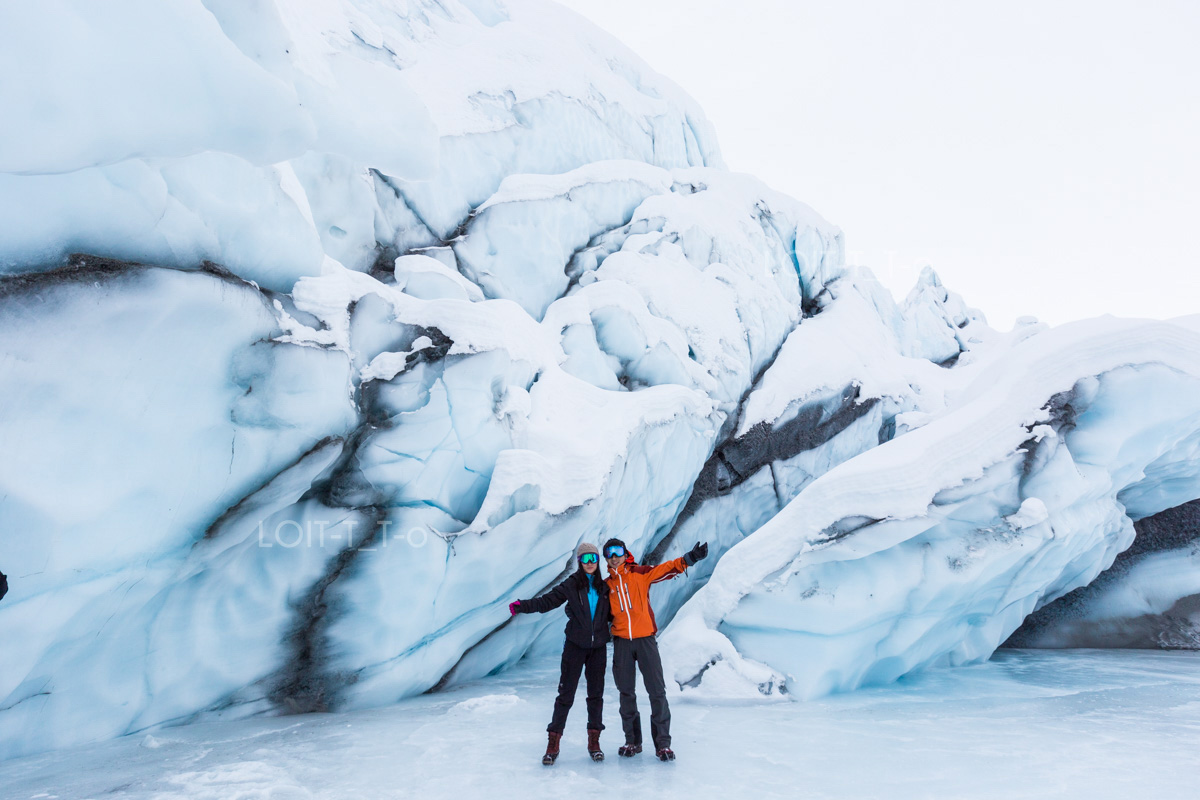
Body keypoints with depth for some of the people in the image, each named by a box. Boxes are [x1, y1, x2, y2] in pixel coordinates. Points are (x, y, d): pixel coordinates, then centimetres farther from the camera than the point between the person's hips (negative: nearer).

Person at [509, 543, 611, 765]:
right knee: (566, 694, -1)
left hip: (598, 647, 3)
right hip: (575, 646, -3)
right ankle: (553, 742, 8)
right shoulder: (571, 584, -3)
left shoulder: (604, 586, 6)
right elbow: (547, 601, -9)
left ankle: (594, 742, 18)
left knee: (596, 694, 7)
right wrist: (522, 606, -20)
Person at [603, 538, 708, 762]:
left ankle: (663, 743, 5)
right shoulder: (605, 585, 10)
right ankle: (632, 741, 21)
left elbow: (667, 568, -10)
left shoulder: (640, 575, 2)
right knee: (626, 692, 8)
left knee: (657, 691, -3)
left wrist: (688, 558, -25)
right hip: (621, 642, 2)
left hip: (645, 639, -2)